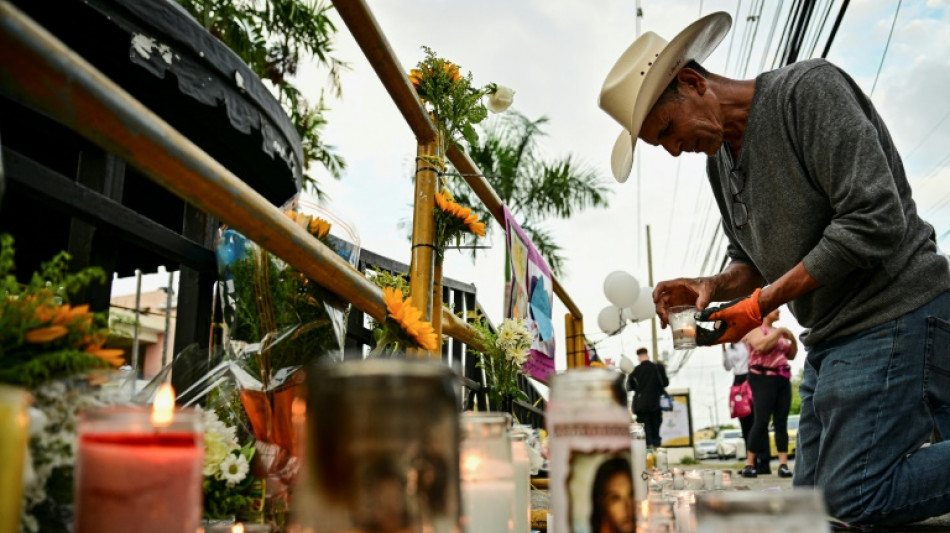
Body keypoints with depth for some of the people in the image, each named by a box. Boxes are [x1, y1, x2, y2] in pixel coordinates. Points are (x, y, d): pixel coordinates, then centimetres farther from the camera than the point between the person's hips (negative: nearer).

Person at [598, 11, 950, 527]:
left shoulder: (809, 88, -14)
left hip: (894, 317, -9)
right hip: (830, 339, 9)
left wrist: (762, 302, -18)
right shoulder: (718, 158, 12)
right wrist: (712, 286, -4)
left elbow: (876, 221, -22)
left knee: (853, 500, -14)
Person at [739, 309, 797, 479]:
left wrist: (792, 339, 6)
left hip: (782, 380, 7)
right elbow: (761, 346, -23)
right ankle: (749, 464, -5)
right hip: (763, 379, -7)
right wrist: (779, 332, -14)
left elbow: (791, 355, 23)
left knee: (781, 422, 2)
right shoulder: (756, 329, -3)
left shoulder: (777, 332, 17)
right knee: (761, 421, -10)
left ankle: (783, 464, 2)